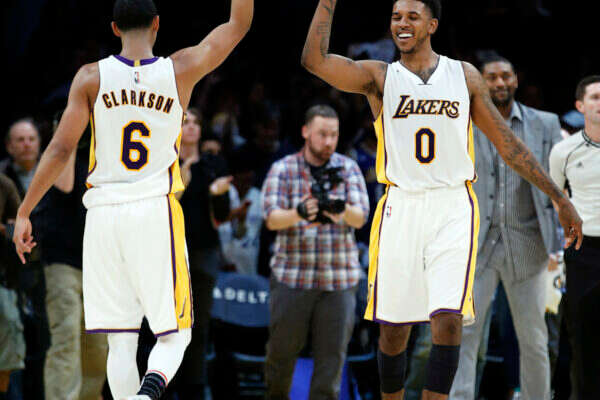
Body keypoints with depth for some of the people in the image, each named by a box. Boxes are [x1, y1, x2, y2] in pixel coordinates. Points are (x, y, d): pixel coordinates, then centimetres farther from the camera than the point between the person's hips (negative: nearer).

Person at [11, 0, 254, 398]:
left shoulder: (91, 77, 0)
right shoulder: (182, 70, 0)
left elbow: (61, 149, -3)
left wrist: (24, 212, 3)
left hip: (104, 215, 1)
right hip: (157, 214, -1)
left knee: (121, 341, 7)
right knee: (174, 335, 5)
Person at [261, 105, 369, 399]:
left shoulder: (348, 169, 5)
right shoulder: (282, 170, 1)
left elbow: (360, 217, -7)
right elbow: (272, 218, -12)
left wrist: (342, 210, -31)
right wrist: (298, 214, -33)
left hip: (339, 280, 1)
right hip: (292, 276, -1)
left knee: (332, 354, -1)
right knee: (282, 350, 8)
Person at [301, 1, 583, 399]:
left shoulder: (464, 75, 9)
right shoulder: (379, 76, 7)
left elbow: (507, 143, 13)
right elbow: (315, 59, -10)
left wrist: (559, 198, 11)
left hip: (454, 207, -1)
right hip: (400, 207, 1)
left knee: (449, 321, -15)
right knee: (393, 329, 4)